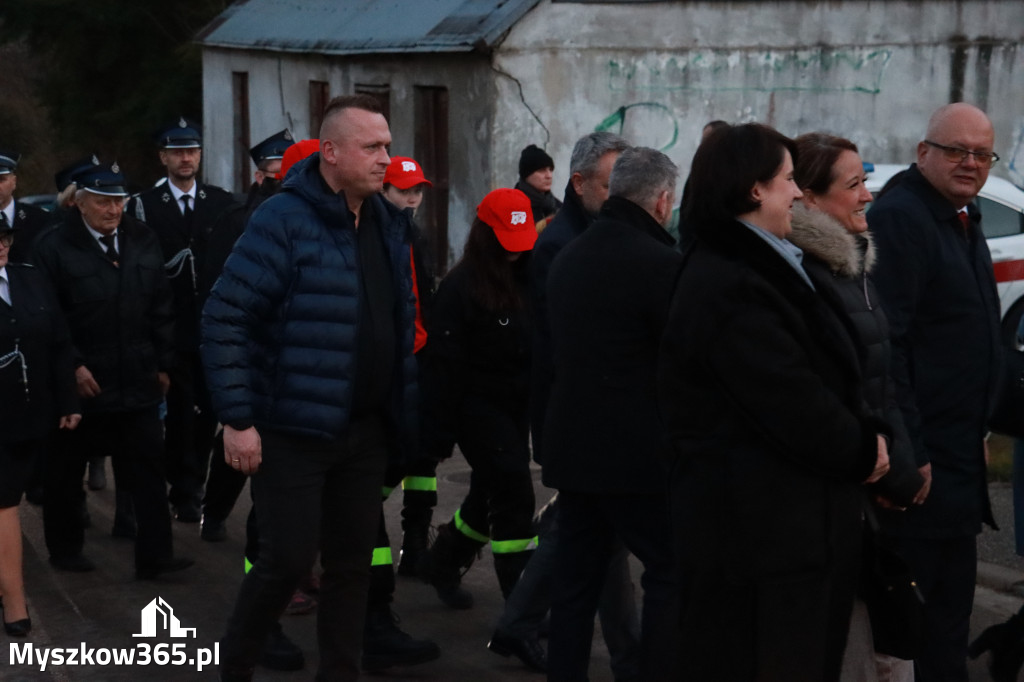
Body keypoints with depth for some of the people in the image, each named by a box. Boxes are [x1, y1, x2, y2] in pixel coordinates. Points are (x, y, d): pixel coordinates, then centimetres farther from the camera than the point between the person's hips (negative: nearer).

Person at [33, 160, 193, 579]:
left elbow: (160, 309, 10)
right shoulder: (53, 248, -8)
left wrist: (163, 364, 7)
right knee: (65, 472, 11)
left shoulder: (142, 241, 7)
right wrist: (72, 367, -15)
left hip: (137, 384, 3)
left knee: (147, 467, -1)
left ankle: (154, 555, 2)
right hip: (80, 383, -3)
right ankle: (64, 548, 27)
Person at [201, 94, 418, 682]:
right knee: (289, 559, -4)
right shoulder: (284, 220, -14)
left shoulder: (389, 224, 9)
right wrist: (237, 419, -18)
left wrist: (404, 413, 12)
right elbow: (224, 318, -16)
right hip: (293, 429, -6)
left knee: (352, 562, 11)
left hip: (366, 429, 7)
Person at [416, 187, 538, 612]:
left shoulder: (527, 280, 5)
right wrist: (439, 433, -16)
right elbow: (443, 364, -15)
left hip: (515, 408, 7)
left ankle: (441, 563, 38)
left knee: (489, 497, 16)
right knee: (514, 496, -10)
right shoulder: (460, 287, -14)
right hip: (478, 406, -7)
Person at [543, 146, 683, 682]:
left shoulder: (568, 257, 10)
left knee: (576, 576, 12)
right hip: (638, 451, -8)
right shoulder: (661, 263, -16)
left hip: (571, 442, 8)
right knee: (669, 574, 1)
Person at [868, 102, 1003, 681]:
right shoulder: (900, 219, -16)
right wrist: (908, 453, -24)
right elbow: (883, 344, -22)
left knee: (952, 603, 17)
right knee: (925, 609, -4)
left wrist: (978, 432, 19)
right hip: (923, 460, -10)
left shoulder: (962, 221, 15)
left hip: (958, 454, 10)